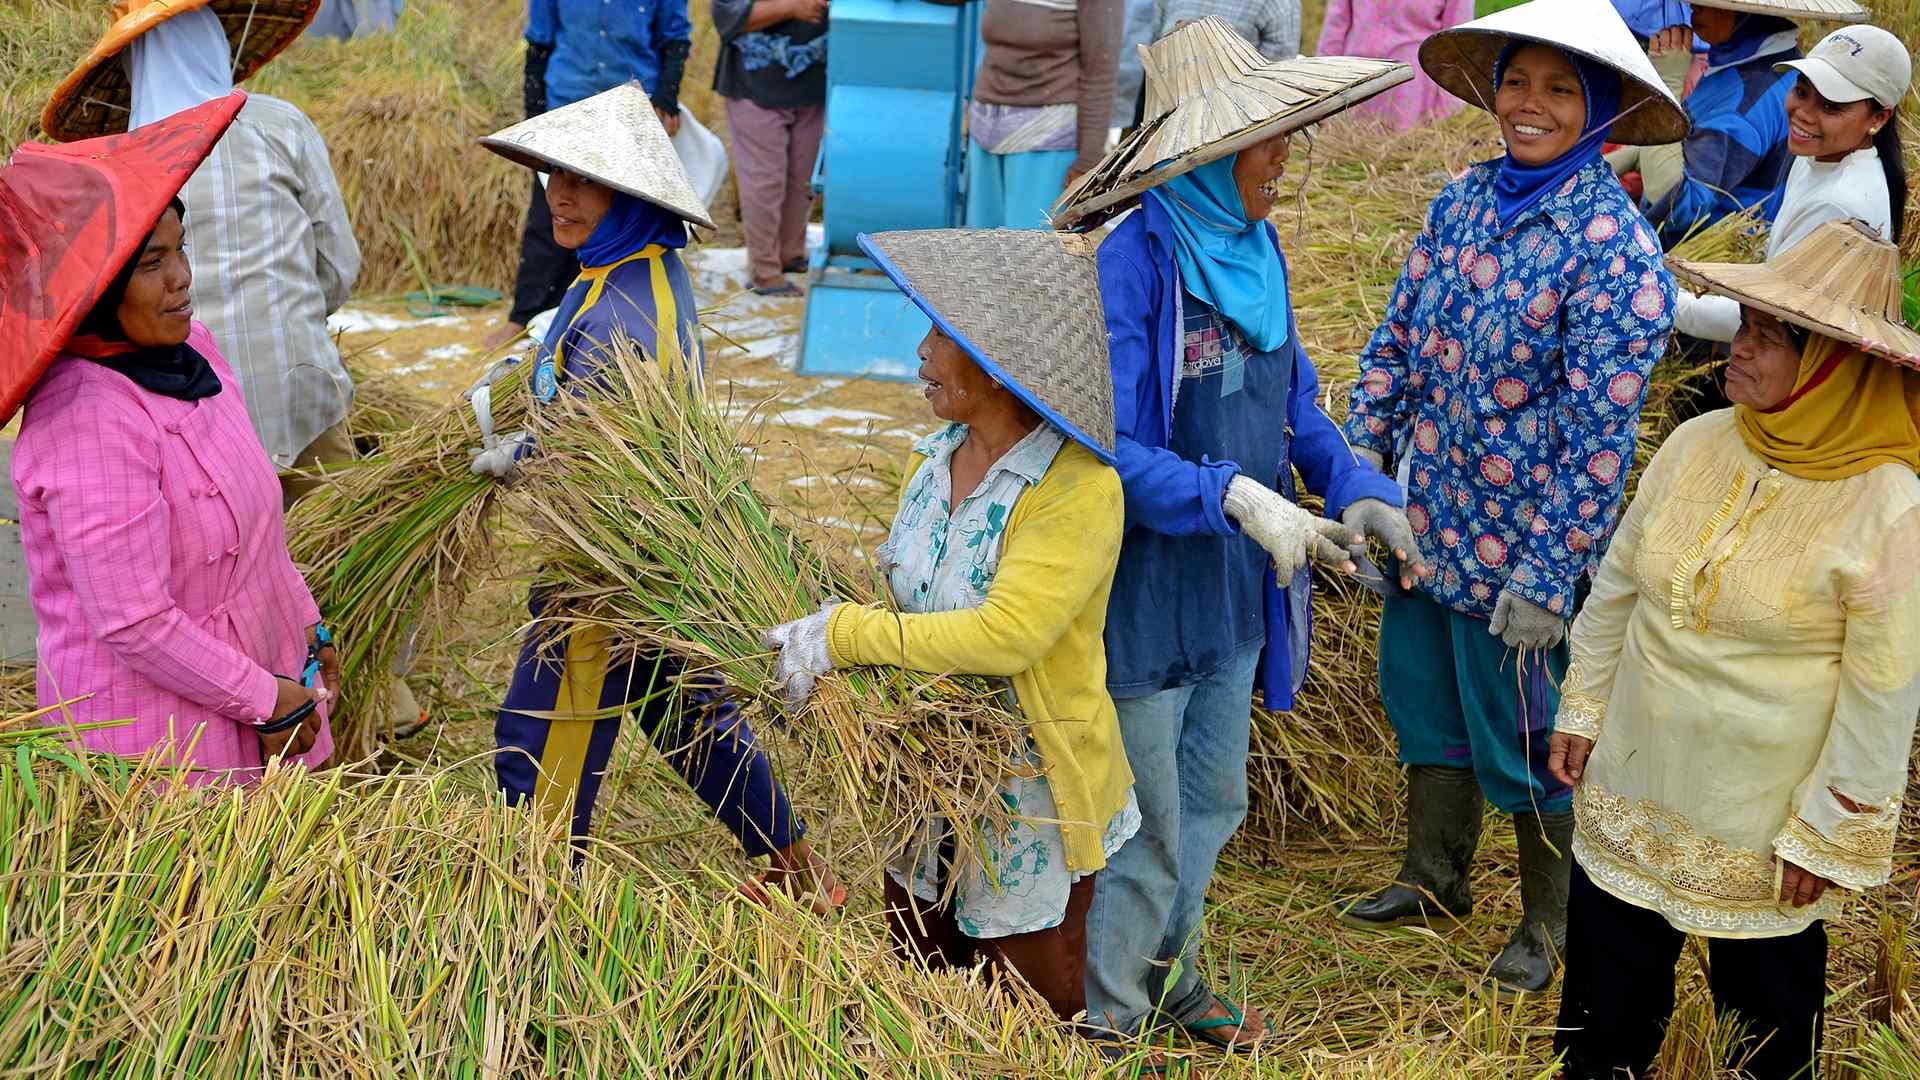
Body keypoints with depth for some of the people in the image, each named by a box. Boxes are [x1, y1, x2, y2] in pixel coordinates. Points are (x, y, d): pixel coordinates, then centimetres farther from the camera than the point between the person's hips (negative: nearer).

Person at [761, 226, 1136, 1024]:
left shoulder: (1077, 488, -24)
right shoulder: (934, 460, 1)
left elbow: (1003, 635, -31)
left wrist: (844, 635, -26)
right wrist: (819, 652, -8)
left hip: (1031, 796, -7)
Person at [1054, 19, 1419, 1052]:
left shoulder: (1255, 248, 3)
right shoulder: (1133, 265, -21)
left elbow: (1295, 400, 11)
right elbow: (1107, 449, -27)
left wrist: (1358, 489, -5)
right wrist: (1236, 497, -36)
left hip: (1237, 586, 8)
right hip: (1147, 589, -8)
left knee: (1211, 800, 24)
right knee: (1142, 823, 7)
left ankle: (1165, 968, 46)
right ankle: (1107, 1014, 28)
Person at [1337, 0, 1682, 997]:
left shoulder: (1614, 249, -19)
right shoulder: (1464, 198, 0)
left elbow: (1598, 435, -19)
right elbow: (1397, 339, 7)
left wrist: (1545, 578, -18)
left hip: (1521, 540, -6)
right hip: (1427, 513, 6)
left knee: (1523, 729, 9)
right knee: (1421, 692, 19)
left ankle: (1548, 918, 32)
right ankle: (1433, 877, 41)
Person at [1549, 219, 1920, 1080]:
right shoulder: (1698, 444, -6)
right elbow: (1617, 585, 8)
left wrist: (1829, 831, -11)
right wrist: (1582, 708, 12)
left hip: (1762, 821, -4)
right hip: (1632, 789, 5)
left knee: (1765, 1008, 17)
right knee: (1606, 1001, 18)